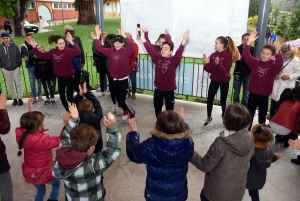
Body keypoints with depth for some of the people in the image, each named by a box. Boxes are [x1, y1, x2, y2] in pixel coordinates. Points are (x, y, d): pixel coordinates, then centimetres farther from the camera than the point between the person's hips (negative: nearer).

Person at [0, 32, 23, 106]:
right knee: (10, 85, 11)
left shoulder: (14, 46, -10)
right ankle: (14, 99, 23)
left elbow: (19, 56, -3)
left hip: (15, 68, -2)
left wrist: (19, 65, -4)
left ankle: (20, 98, 13)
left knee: (18, 84, 3)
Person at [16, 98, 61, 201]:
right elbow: (60, 140, -25)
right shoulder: (42, 140, -35)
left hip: (30, 173, 6)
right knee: (57, 184, 28)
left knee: (41, 190, 32)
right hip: (43, 173, -6)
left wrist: (30, 110, 8)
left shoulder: (22, 135, -15)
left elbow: (28, 123, 6)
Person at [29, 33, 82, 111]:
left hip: (69, 77, -6)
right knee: (62, 96, 14)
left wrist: (71, 42, -45)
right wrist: (34, 47, -5)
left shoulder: (68, 51, -16)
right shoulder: (53, 52, -1)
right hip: (60, 77, 6)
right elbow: (41, 55, 6)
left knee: (69, 97, -6)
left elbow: (78, 52, -34)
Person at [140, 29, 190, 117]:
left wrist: (184, 39, -40)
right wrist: (143, 38, -14)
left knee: (169, 110, 10)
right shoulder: (157, 58, -2)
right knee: (157, 108, 19)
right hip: (158, 89, 4)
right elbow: (150, 49, -6)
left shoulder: (173, 60, -11)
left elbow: (179, 52, -26)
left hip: (169, 90, -3)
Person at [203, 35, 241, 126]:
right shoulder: (213, 55, 0)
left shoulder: (228, 55, -13)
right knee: (209, 99, 0)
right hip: (214, 80, 4)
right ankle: (209, 117, 15)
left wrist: (218, 64, -36)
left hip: (224, 81, -3)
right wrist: (207, 63, -19)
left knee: (223, 100, 10)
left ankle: (223, 115, 34)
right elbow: (209, 70, -1)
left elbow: (226, 70, -21)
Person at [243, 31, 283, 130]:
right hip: (252, 94, 1)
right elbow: (246, 56, -13)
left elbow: (279, 65, -29)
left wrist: (278, 53, -46)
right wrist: (249, 42, -26)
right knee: (249, 115, 11)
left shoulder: (273, 65, -7)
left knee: (262, 116, 15)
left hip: (264, 96, -1)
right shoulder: (255, 62, -1)